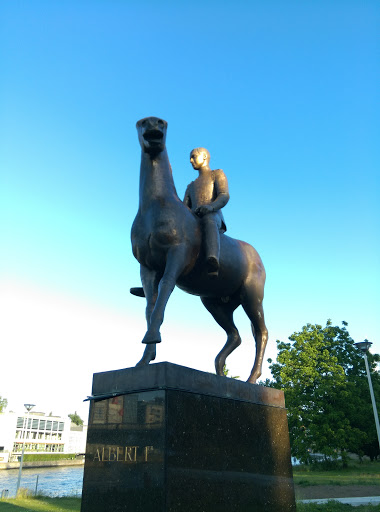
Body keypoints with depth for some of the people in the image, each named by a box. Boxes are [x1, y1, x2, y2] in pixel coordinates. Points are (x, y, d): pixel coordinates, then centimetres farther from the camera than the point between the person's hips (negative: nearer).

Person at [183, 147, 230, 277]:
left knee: (208, 219, -43)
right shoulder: (191, 186, 39)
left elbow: (224, 196, 0)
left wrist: (211, 206, -23)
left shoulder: (217, 174, 22)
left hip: (213, 216, -5)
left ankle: (212, 263, -67)